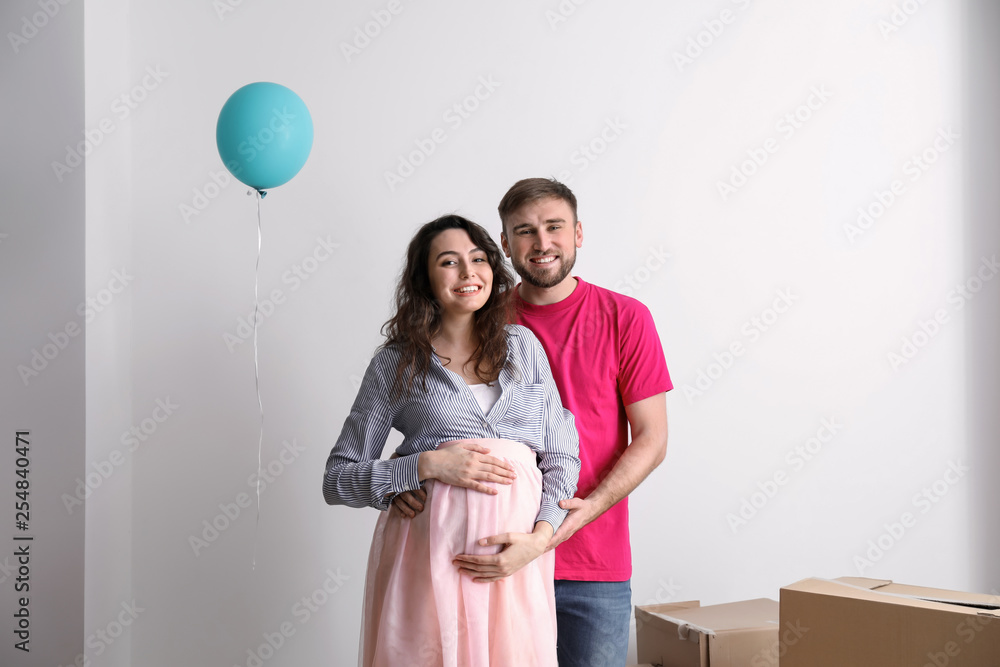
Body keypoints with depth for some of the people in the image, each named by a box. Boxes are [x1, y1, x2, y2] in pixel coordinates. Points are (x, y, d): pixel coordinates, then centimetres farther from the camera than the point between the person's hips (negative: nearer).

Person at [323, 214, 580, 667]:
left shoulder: (524, 345, 13)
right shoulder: (397, 362, 6)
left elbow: (561, 455, 11)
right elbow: (337, 480, 5)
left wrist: (541, 536, -7)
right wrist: (428, 465, -10)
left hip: (516, 560, 2)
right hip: (427, 552, -2)